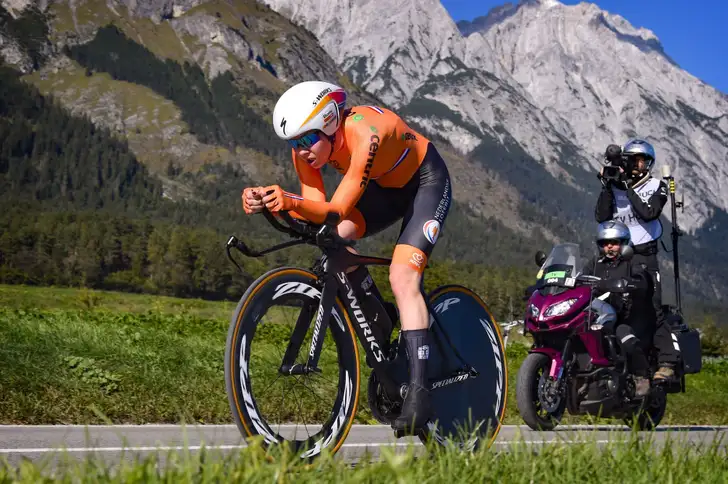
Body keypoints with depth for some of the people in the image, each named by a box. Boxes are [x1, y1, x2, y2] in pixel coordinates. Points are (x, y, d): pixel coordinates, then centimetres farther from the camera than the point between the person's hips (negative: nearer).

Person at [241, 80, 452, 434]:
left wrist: (290, 200, -57)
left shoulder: (365, 133, -38)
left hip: (427, 183, -7)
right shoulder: (306, 147, -17)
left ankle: (419, 393, -23)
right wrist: (269, 201, -40)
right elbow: (316, 211, -22)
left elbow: (338, 209, -40)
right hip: (385, 186, 7)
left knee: (402, 279, -23)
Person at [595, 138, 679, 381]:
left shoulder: (656, 186, 5)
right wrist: (607, 187, -10)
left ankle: (668, 362, -11)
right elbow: (601, 216, -1)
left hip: (643, 256, -3)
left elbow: (648, 213, -13)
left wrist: (629, 188, -13)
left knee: (652, 309, -12)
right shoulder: (613, 187, 12)